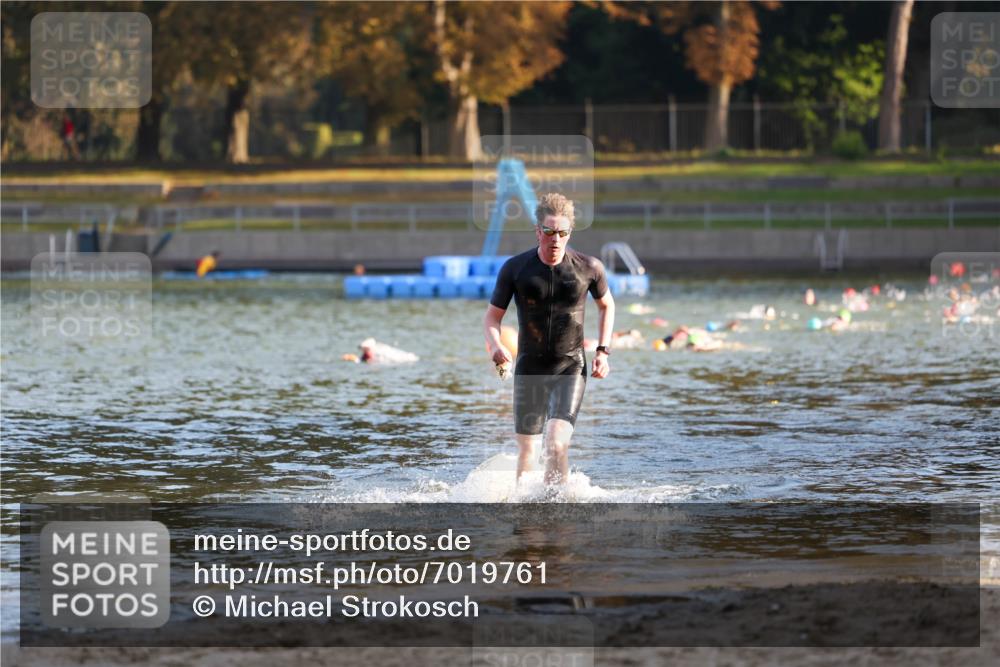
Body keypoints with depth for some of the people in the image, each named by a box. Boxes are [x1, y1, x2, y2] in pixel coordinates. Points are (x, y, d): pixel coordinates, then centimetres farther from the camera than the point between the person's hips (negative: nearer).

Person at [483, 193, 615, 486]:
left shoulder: (589, 268, -6)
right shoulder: (515, 269, -7)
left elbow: (606, 305, 14)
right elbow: (492, 315, 2)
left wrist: (603, 351, 4)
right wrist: (495, 345, -19)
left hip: (571, 367, -1)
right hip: (530, 368, 1)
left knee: (556, 444, -21)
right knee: (527, 451, 8)